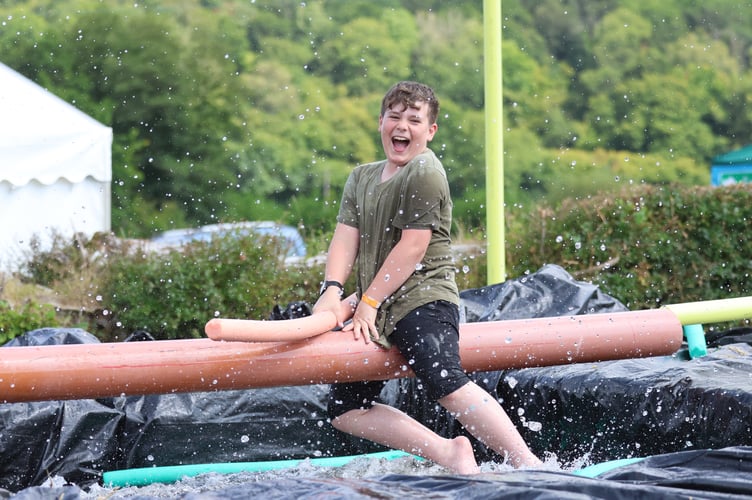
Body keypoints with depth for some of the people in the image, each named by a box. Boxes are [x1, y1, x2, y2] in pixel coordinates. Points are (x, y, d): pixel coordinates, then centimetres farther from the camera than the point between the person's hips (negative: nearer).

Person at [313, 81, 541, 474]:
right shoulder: (361, 177, 17)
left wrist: (369, 302, -11)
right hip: (377, 313, 9)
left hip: (422, 299, -9)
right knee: (345, 411, 3)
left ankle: (531, 467, -29)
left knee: (446, 384, -30)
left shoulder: (425, 173, -8)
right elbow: (345, 237, 7)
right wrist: (332, 289, -10)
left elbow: (413, 247, -13)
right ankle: (448, 454, 0)